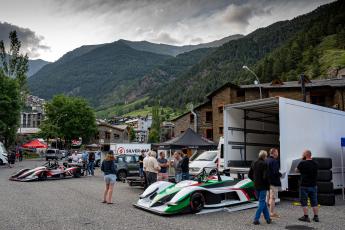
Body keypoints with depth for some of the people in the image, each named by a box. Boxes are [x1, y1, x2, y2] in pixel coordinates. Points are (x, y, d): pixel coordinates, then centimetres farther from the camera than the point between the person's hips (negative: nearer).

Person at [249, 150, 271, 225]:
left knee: (263, 202, 17)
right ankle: (256, 219, -2)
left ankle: (268, 218, 26)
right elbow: (265, 176, -22)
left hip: (256, 186, 7)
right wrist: (268, 185, -9)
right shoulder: (264, 164, -16)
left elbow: (249, 175, 10)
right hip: (263, 186, -7)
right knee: (262, 203, 2)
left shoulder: (254, 163, 6)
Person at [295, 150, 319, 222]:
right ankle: (316, 217, 16)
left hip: (304, 186, -5)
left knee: (304, 202, 4)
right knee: (314, 202, 12)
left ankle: (306, 217, 4)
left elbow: (297, 171, 2)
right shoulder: (315, 163, 3)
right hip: (313, 186, 5)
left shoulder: (302, 163, -13)